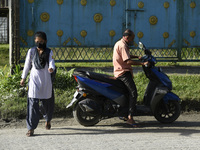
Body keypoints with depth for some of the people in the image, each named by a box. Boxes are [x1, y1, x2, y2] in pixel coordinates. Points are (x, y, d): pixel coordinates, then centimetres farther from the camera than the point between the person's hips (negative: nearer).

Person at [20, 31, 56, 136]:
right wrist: (23, 78, 17)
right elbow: (27, 65, 11)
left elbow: (51, 63, -12)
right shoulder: (31, 51, 3)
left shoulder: (49, 52, 2)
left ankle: (48, 120, 43)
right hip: (34, 80, -1)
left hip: (46, 81, 1)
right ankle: (31, 128, -11)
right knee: (33, 103, -12)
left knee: (47, 103, 11)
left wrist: (51, 68, -36)